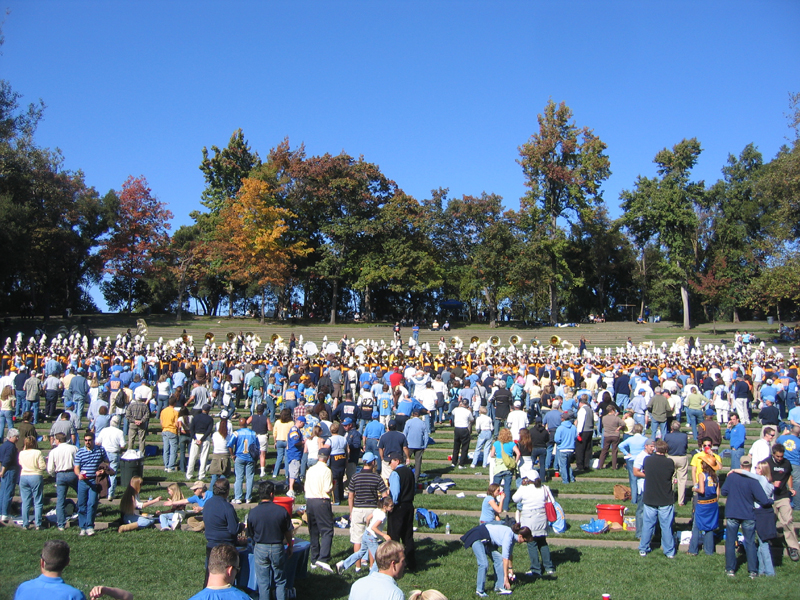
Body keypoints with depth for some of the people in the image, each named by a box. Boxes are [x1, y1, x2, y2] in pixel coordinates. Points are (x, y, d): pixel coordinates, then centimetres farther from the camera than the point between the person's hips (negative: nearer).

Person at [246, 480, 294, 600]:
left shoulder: (252, 512, -9)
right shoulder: (281, 510, -12)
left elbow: (250, 535, 3)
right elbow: (288, 532, -3)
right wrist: (290, 546, 14)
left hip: (260, 549, 1)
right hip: (277, 548, 0)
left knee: (263, 582, 11)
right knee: (280, 581, 15)